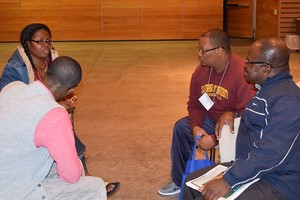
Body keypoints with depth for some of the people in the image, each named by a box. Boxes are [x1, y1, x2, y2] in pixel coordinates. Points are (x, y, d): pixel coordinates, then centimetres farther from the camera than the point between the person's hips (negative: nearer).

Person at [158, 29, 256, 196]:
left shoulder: (242, 74, -30)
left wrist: (215, 139, -31)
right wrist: (195, 126, -15)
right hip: (213, 120, 8)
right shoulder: (201, 71, -5)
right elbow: (194, 103, 6)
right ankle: (180, 181, 17)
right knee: (182, 127, 1)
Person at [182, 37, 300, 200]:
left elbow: (271, 154, -29)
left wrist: (228, 181, -27)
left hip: (277, 185, -10)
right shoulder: (267, 89, 13)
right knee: (192, 182, 7)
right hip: (250, 166, 10)